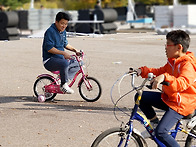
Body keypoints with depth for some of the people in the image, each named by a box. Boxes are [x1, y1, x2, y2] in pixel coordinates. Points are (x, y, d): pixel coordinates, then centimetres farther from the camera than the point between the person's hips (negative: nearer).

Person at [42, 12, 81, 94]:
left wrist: (75, 50, 14)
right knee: (64, 63, -36)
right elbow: (49, 48, -23)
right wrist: (63, 53, -29)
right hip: (49, 61, -9)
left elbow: (65, 44, 28)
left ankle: (65, 80, 19)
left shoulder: (63, 32, 13)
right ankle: (64, 85, -23)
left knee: (76, 63, 12)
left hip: (60, 58, 10)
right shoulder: (50, 31, -16)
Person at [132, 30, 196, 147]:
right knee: (140, 97, 1)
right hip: (168, 98, 9)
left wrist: (164, 77, -52)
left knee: (160, 133, -23)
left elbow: (182, 83, -37)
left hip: (181, 105, -9)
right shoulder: (172, 62, 11)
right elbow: (159, 72, 19)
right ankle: (154, 123, 15)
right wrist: (142, 71, 3)